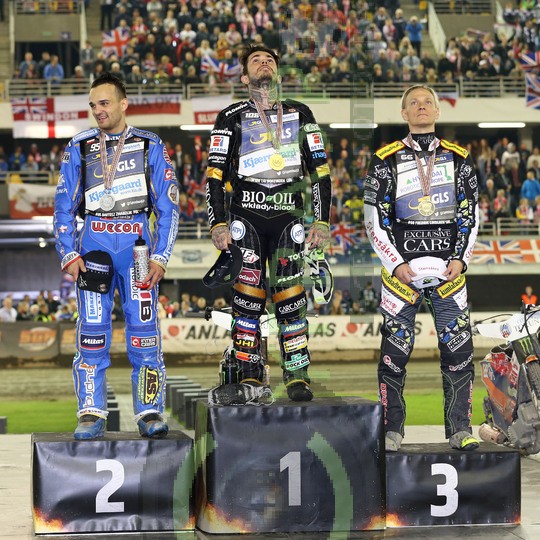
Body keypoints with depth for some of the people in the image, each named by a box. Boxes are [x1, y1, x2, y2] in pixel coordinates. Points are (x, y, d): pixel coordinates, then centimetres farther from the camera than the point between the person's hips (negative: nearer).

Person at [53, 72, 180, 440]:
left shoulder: (150, 147, 7)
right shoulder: (79, 148, 11)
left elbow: (168, 206, 6)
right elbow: (64, 206, 11)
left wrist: (160, 256, -3)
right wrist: (68, 253, -1)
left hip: (137, 244, -1)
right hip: (94, 245, 1)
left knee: (144, 330, -6)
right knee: (92, 331, -4)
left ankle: (150, 413, -2)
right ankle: (92, 415, -1)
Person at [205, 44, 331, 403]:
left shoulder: (300, 115, 13)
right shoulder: (231, 118, 8)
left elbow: (321, 171, 11)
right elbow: (215, 174, 4)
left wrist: (322, 222, 3)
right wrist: (218, 224, -5)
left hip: (288, 218, 1)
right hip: (245, 217, -1)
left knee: (291, 299, -5)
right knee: (248, 299, -5)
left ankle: (298, 377, -1)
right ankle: (250, 377, 0)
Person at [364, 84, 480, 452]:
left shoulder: (459, 159, 9)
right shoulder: (386, 161, 3)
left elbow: (470, 214, 10)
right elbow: (375, 219, 2)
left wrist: (460, 258, -2)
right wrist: (396, 264, -7)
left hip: (449, 269, 2)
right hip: (401, 268, -2)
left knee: (459, 348, -3)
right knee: (395, 349, -2)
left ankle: (461, 429, 5)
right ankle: (392, 429, 7)